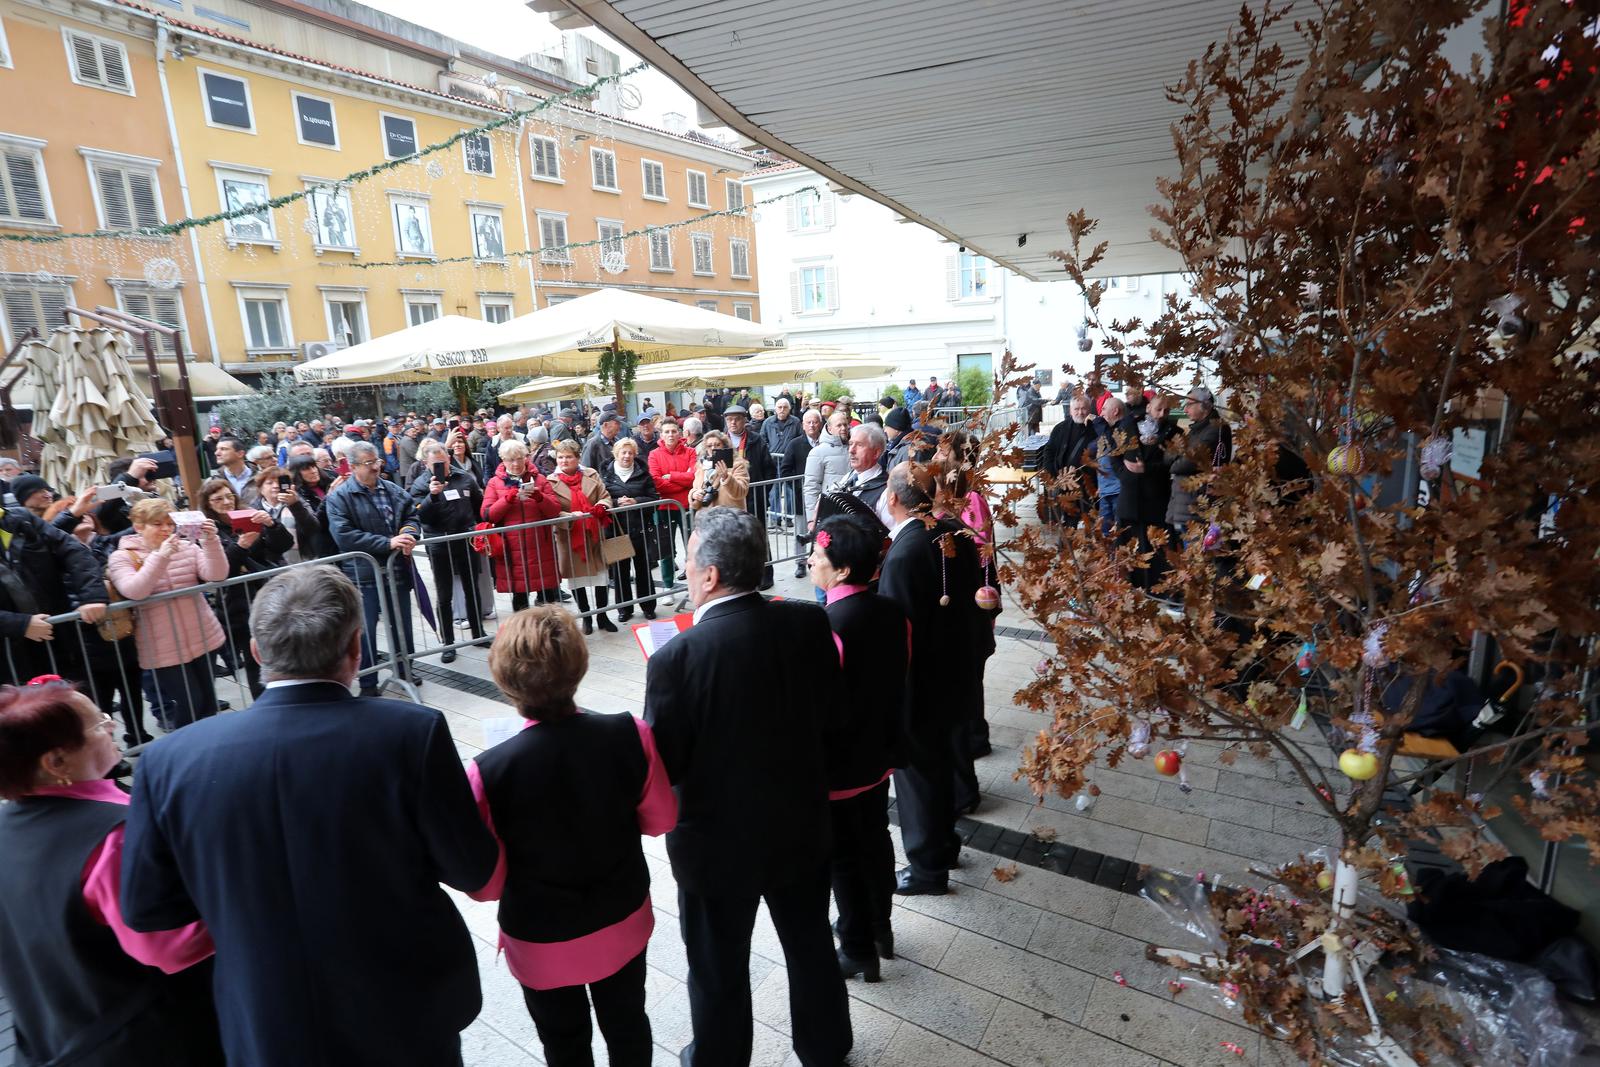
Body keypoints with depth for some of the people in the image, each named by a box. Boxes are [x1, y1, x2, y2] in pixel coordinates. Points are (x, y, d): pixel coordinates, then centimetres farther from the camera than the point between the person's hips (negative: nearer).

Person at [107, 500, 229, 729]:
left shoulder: (186, 547, 5)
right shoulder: (122, 557, -3)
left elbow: (217, 575, -9)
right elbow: (134, 592, -21)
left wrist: (211, 541, -24)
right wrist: (161, 556, -30)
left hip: (203, 638, 4)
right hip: (164, 648, -3)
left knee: (208, 703, 13)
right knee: (189, 705, -1)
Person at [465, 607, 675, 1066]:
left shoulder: (488, 772, -30)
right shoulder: (630, 735, -25)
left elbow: (486, 885, -16)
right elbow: (660, 819, -8)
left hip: (542, 942, -1)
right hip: (623, 924, 2)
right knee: (628, 1027, 29)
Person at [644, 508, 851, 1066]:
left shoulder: (677, 656, -28)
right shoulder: (809, 623, -16)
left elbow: (663, 767, -18)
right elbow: (832, 713, -3)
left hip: (719, 838, -4)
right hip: (801, 824, 5)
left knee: (720, 967, 22)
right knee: (810, 943, 28)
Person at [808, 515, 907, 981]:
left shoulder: (827, 626, -30)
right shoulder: (893, 612, -7)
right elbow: (899, 676, 5)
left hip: (837, 765, -7)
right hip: (878, 754, 7)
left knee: (844, 857, 13)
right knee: (876, 840, 24)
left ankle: (859, 950, 32)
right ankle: (880, 929, 44)